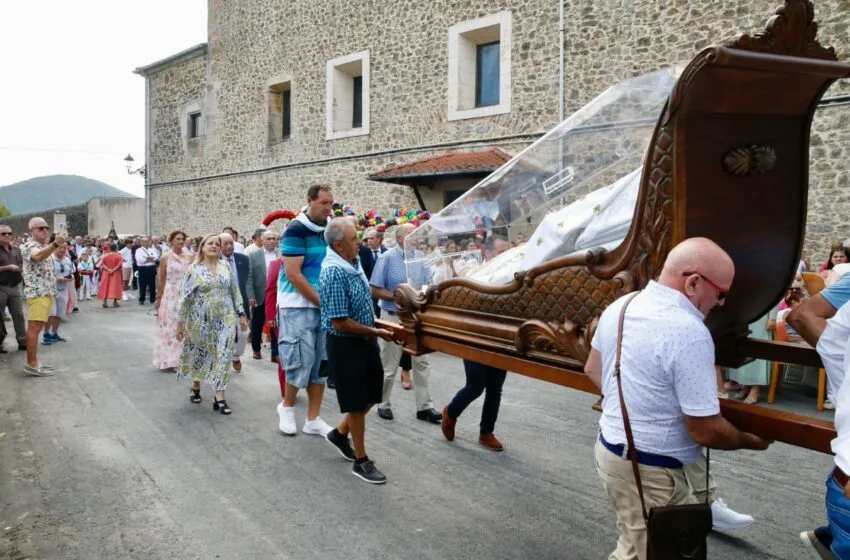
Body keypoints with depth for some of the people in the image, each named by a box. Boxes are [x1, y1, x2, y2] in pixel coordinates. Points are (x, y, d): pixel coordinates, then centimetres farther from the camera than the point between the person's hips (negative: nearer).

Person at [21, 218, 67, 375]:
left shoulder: (45, 248, 20)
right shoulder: (29, 246, -9)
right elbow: (38, 256, -35)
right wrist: (56, 243, -48)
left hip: (46, 292, 10)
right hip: (37, 292, -10)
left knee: (36, 327, 11)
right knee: (35, 327, -11)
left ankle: (33, 361, 15)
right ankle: (32, 364, -11)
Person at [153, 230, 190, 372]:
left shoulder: (188, 258, 8)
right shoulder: (166, 257, -3)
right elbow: (161, 280, -1)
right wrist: (159, 299, -1)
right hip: (170, 296, -4)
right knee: (170, 327, 1)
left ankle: (181, 359, 17)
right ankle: (168, 360, 9)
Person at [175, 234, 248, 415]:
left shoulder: (226, 266, 4)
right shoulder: (194, 269, -3)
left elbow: (235, 292, 8)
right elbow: (184, 297, -4)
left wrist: (241, 314, 5)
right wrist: (180, 322, -6)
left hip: (225, 319, 1)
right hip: (201, 320, -1)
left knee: (223, 356, -3)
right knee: (199, 354, 12)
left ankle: (219, 398, 1)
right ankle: (195, 387, 36)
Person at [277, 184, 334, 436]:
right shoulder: (296, 229, -11)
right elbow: (292, 274, -17)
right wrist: (320, 301, -14)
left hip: (325, 306, 6)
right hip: (298, 305, -6)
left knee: (320, 363, 8)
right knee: (302, 361, -4)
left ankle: (313, 420, 18)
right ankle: (287, 406, 22)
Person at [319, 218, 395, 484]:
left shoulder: (354, 262, 3)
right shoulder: (334, 273, -25)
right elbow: (340, 323, -25)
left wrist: (375, 322, 10)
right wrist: (377, 332, -18)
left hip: (365, 340, 9)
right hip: (345, 344, -9)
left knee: (371, 394, 19)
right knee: (357, 402, 5)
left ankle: (339, 433, 39)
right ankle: (362, 461, 22)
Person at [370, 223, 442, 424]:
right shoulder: (387, 258, -8)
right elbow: (375, 290, -10)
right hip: (394, 317, -4)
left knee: (421, 362, 6)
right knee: (389, 366, 7)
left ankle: (424, 406, 14)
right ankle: (383, 404, 24)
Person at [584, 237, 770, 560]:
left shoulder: (620, 305, 1)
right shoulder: (690, 332, -25)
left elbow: (592, 369, 15)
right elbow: (705, 431, -20)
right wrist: (753, 441, -2)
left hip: (609, 446, 8)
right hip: (648, 470, -8)